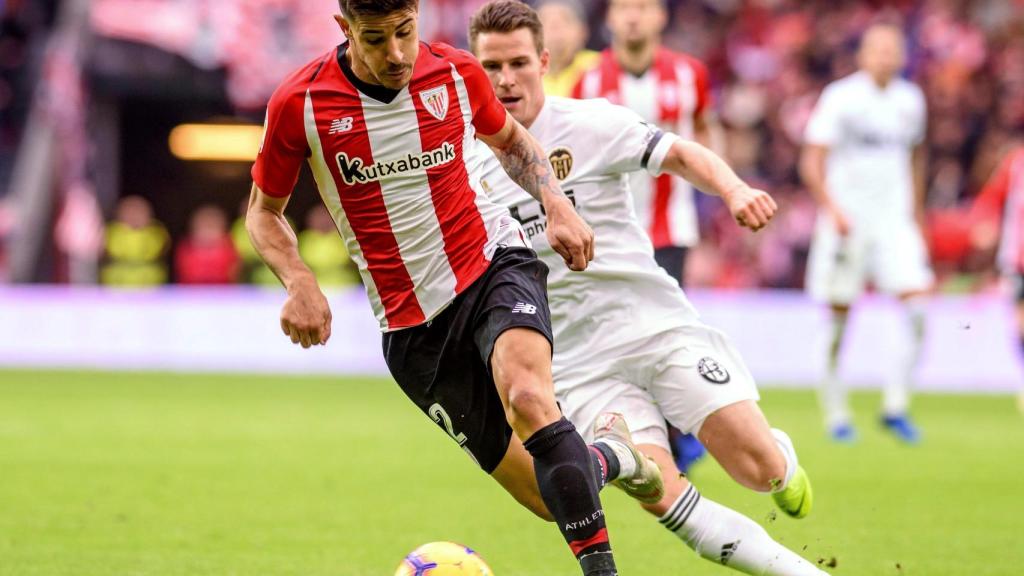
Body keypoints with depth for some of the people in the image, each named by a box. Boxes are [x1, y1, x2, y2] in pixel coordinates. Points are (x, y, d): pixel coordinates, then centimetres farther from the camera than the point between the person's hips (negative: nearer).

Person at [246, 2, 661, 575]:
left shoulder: (456, 73, -6)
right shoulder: (299, 104, -12)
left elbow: (509, 139, 17)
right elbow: (264, 211, 4)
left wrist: (556, 203, 0)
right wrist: (300, 283, -14)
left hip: (495, 264, 0)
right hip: (410, 325, 0)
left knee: (526, 396, -34)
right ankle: (603, 462, 33)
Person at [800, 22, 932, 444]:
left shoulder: (910, 101, 9)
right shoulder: (840, 98, -7)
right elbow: (812, 161, -9)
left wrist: (916, 213, 23)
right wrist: (831, 208, -20)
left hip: (894, 219, 4)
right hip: (847, 220, -4)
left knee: (916, 308, -11)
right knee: (839, 318, 0)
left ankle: (895, 405, -2)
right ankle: (836, 412, 12)